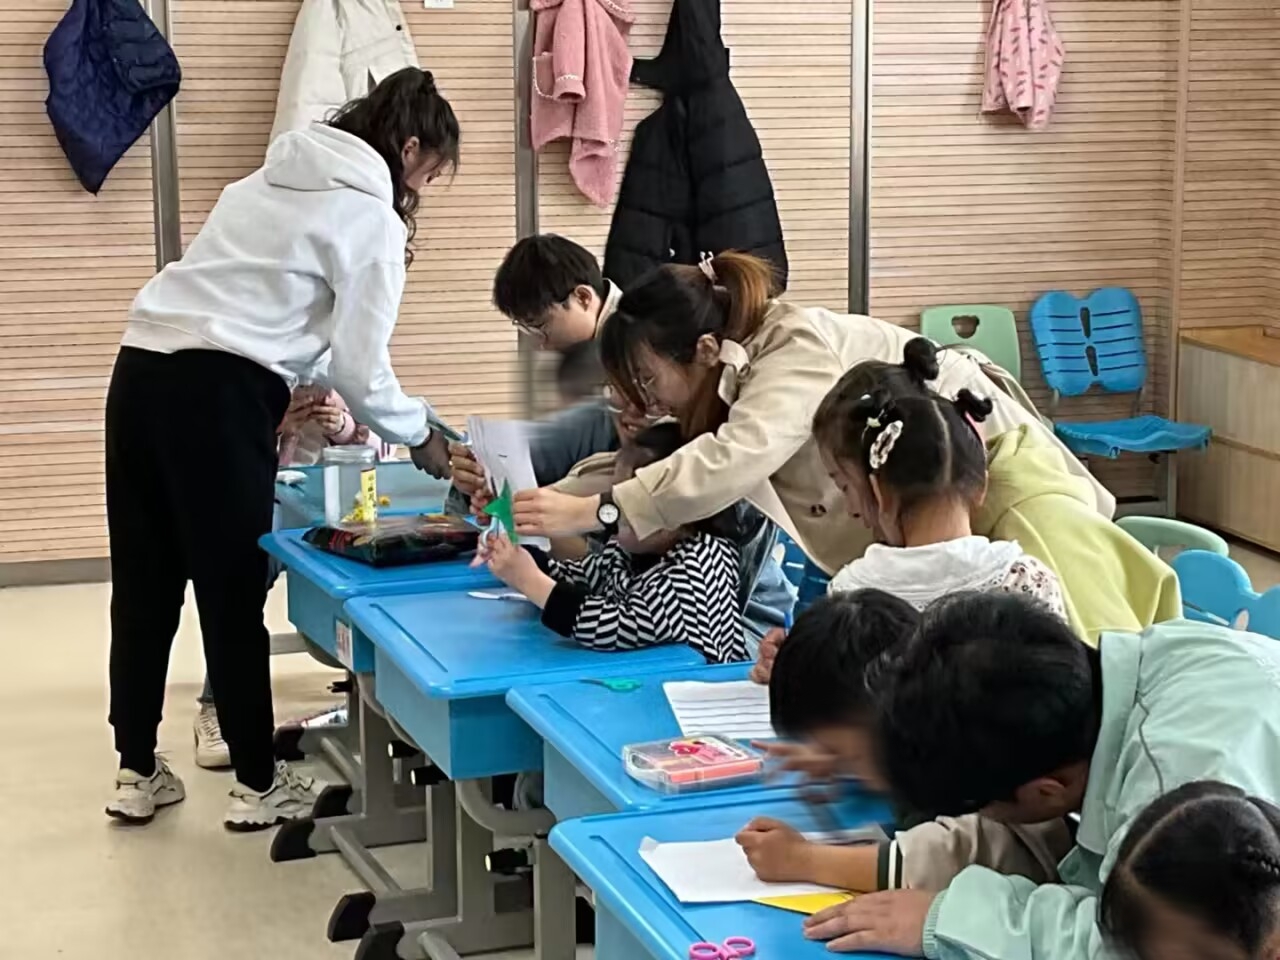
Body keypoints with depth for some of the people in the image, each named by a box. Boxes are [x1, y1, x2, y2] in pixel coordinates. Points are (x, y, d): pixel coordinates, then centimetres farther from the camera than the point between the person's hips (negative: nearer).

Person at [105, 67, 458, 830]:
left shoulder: (275, 179, 23)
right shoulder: (374, 219, -1)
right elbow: (359, 365, -3)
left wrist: (297, 393, 30)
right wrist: (422, 439, 12)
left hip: (142, 370, 8)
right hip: (216, 394, -7)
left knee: (143, 586, 13)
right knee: (233, 596, 3)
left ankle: (138, 773, 24)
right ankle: (258, 785, 16)